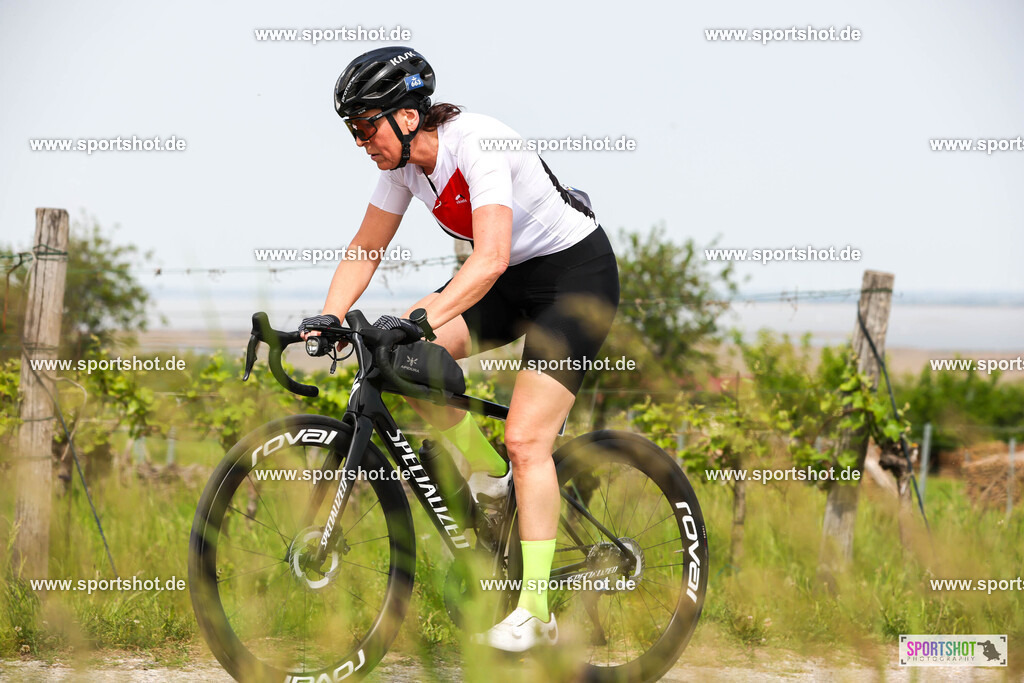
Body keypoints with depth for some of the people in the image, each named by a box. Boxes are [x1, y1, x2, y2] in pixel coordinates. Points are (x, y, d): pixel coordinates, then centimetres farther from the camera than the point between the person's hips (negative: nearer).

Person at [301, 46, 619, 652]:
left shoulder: (477, 143, -29)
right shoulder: (403, 161, -6)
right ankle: (489, 472, 8)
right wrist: (328, 317, -11)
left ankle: (535, 614, -14)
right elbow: (367, 248, 4)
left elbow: (490, 259, -39)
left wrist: (422, 320, -48)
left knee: (526, 440, -17)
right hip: (513, 278, 8)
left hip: (576, 272, -8)